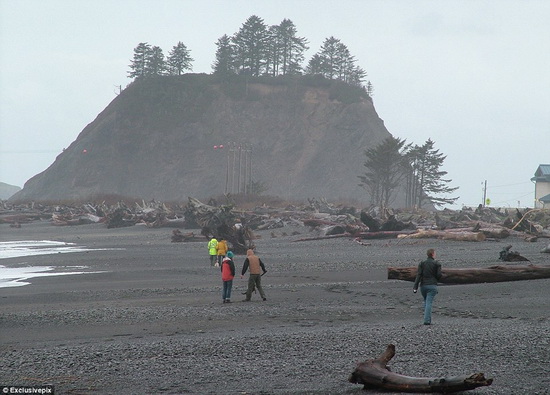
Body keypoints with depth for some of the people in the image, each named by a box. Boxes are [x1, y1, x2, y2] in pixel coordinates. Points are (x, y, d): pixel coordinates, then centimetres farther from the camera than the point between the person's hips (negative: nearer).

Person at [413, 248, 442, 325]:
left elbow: (418, 275, -4)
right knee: (429, 303, -6)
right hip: (432, 285, -3)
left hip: (423, 285, 3)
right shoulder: (437, 264, -2)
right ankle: (427, 320, -15)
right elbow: (439, 275, -7)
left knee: (426, 301, 20)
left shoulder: (422, 263, 5)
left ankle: (428, 319, 19)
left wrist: (415, 287, -8)